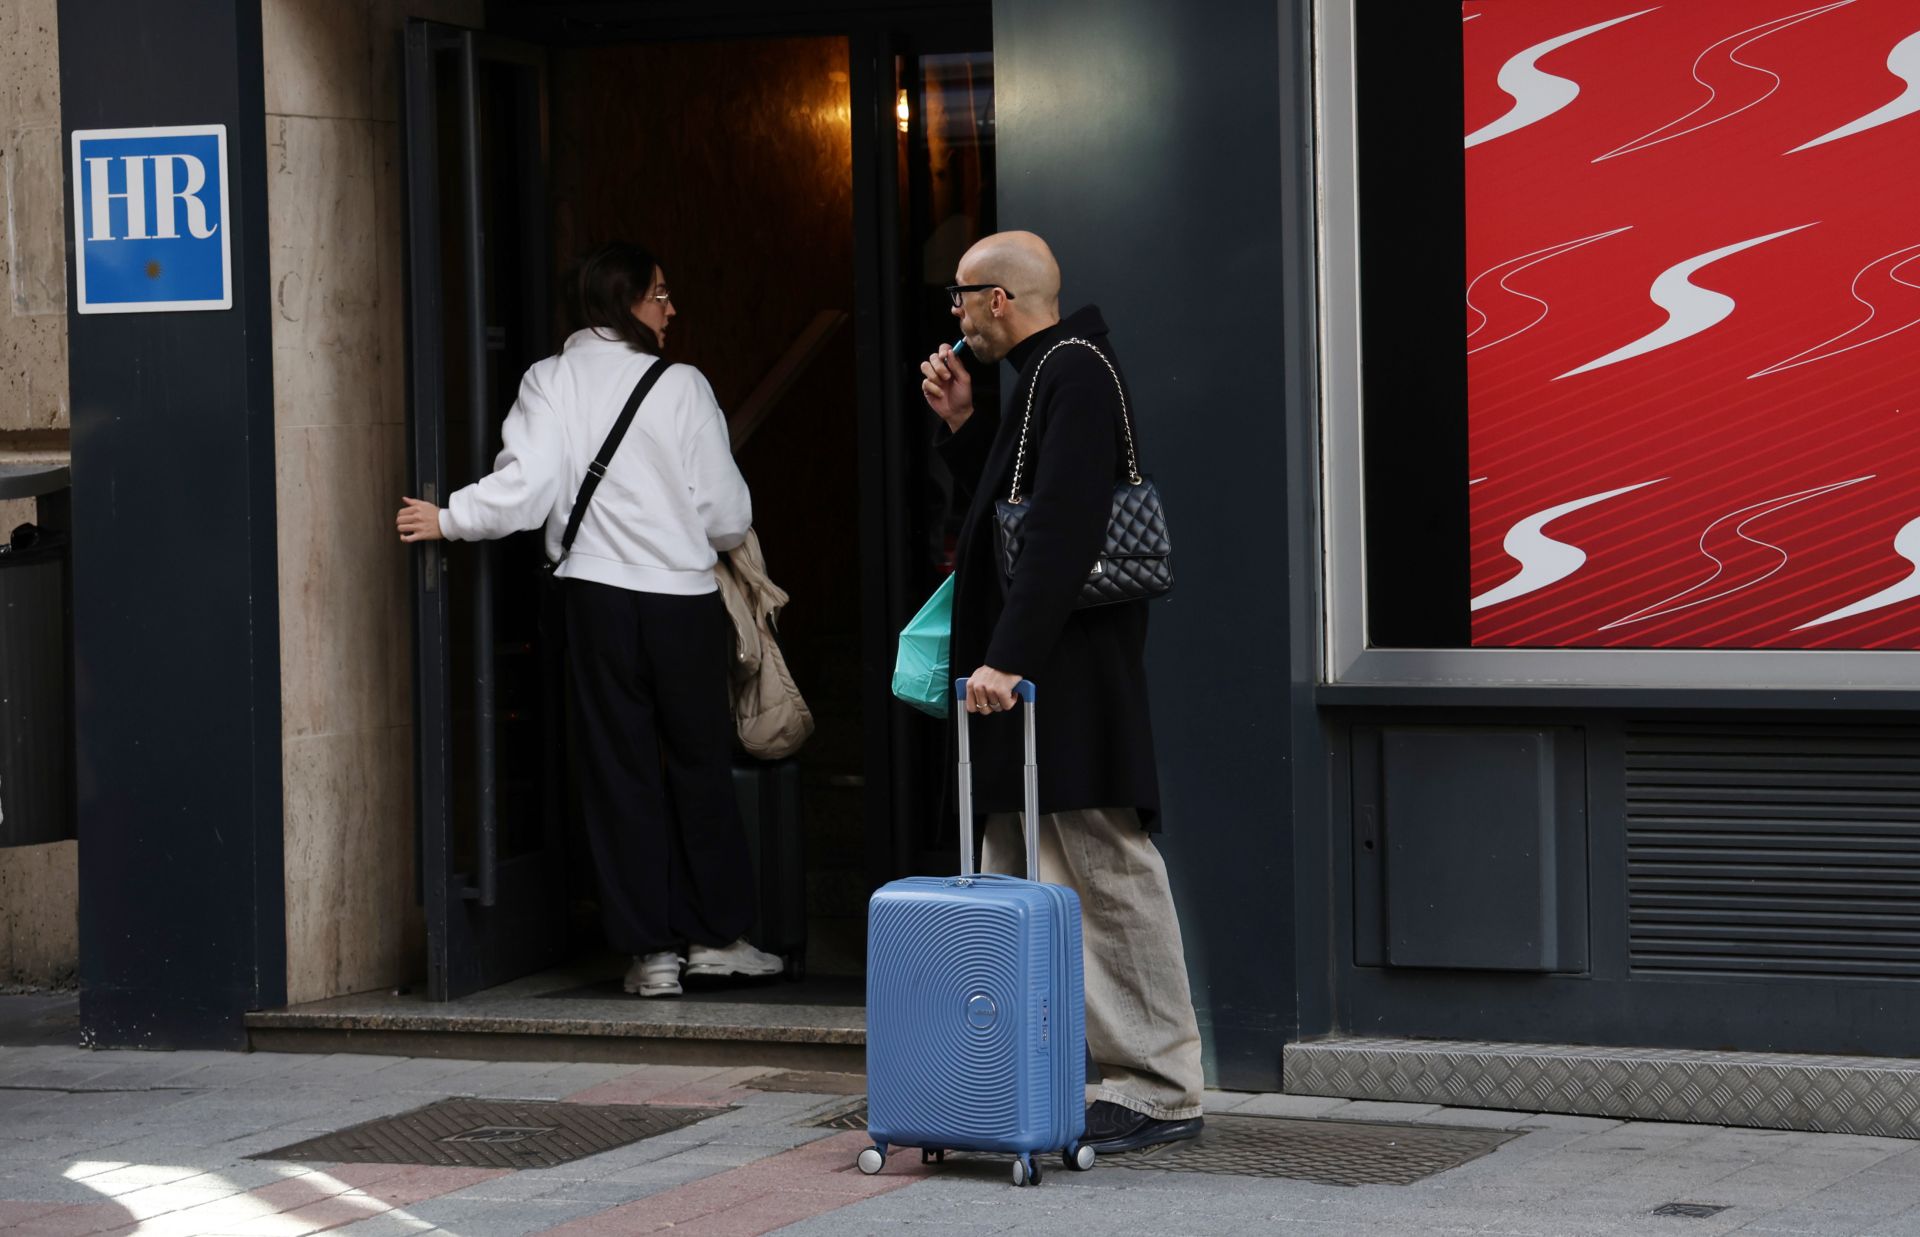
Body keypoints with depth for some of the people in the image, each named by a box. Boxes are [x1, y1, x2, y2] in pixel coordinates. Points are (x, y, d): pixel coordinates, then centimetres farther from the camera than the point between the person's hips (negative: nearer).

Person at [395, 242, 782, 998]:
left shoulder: (551, 381, -1)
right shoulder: (682, 387, -5)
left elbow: (528, 484, -13)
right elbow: (727, 515, -3)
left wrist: (450, 518, -1)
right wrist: (717, 537, 19)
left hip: (597, 593, 1)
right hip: (682, 595, -1)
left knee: (620, 768, 6)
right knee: (700, 764, 11)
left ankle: (648, 949, 5)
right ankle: (717, 934, 16)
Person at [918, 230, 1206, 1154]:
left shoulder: (1074, 373, -13)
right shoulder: (1041, 376, 19)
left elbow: (1061, 530, -22)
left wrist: (1009, 658, -25)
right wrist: (962, 423, 13)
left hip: (1070, 677, -11)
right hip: (1028, 672, 11)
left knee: (1106, 875, -8)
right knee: (1014, 874, 13)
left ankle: (1161, 1092, -4)